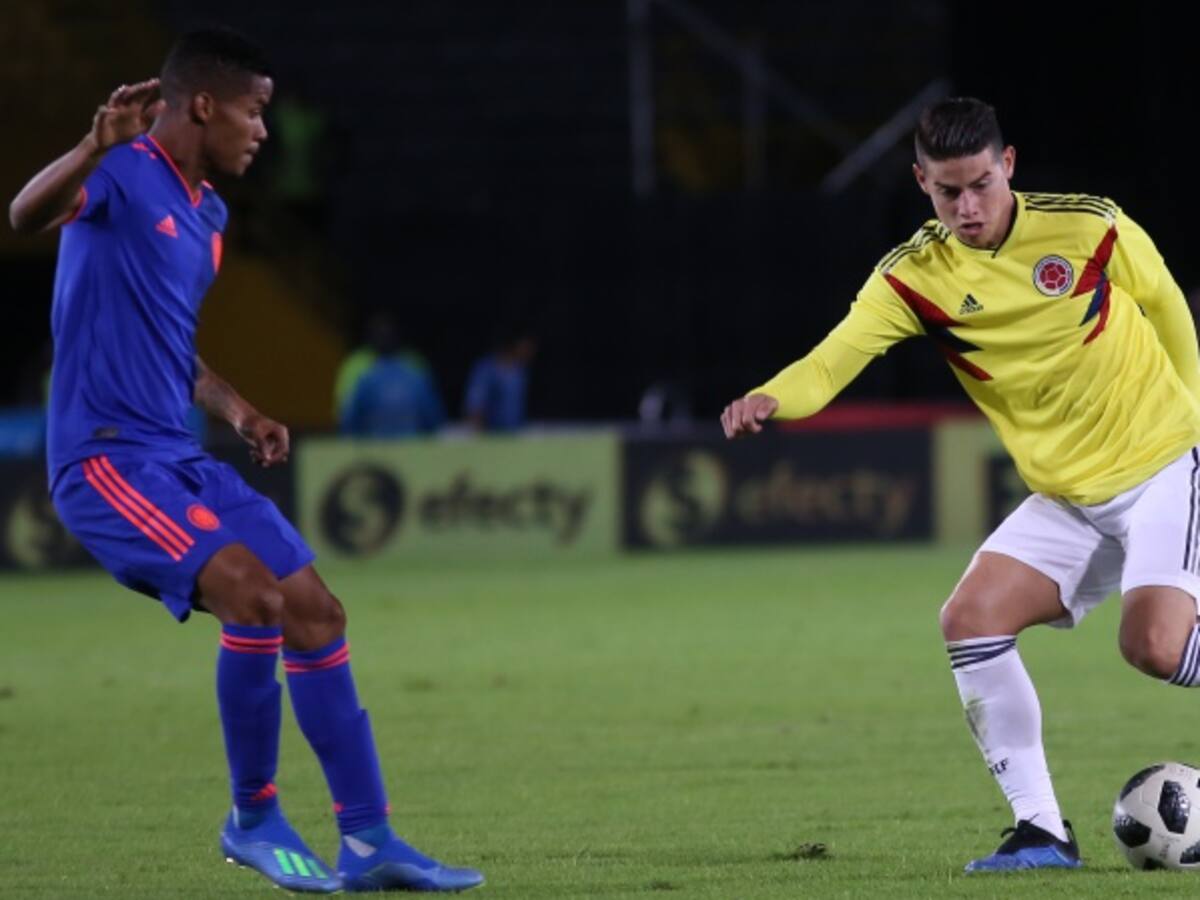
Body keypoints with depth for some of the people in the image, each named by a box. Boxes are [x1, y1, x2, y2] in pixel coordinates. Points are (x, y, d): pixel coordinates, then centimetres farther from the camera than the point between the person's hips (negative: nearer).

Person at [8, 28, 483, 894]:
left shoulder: (207, 212, 16)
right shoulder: (124, 176, -12)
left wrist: (237, 411, 14)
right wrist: (96, 148, -53)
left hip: (181, 459, 9)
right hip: (107, 459, -9)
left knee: (316, 611, 5)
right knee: (255, 597, -23)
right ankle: (254, 818, -4)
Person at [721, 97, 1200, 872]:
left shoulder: (1088, 226, -12)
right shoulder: (913, 276, -7)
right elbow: (834, 357, -21)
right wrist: (768, 399, -43)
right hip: (1066, 498, 4)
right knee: (972, 619, -14)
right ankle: (1042, 830, -6)